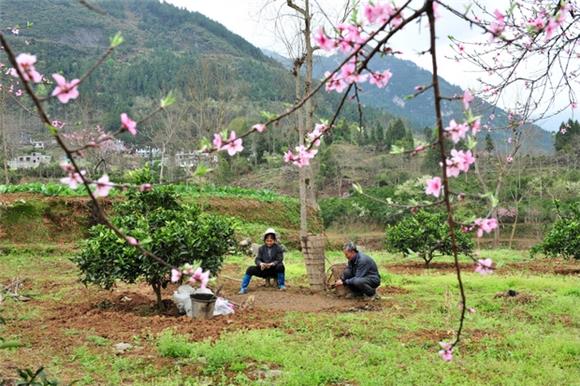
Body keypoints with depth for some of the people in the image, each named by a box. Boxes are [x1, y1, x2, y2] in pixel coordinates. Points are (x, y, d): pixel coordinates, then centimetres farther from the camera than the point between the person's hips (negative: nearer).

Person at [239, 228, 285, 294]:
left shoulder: (278, 248, -3)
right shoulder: (261, 248, 5)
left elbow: (279, 260, -12)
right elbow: (257, 259, -3)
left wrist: (271, 264, -32)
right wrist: (260, 264, -28)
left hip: (274, 270, -2)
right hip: (264, 270, 2)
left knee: (280, 266, -34)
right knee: (250, 269, -19)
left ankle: (281, 285, -15)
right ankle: (243, 288, -15)